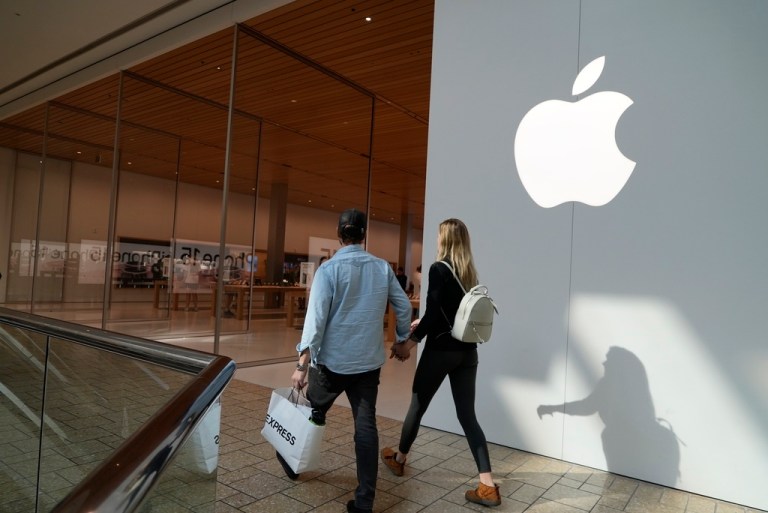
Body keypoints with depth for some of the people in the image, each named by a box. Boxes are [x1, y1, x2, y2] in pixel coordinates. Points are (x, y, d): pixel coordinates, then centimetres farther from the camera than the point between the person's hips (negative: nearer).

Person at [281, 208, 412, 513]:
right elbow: (403, 307, 6)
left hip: (333, 359, -2)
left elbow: (316, 317, -16)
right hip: (369, 360, 3)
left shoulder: (329, 269, -11)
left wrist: (302, 363, -14)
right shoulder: (382, 267, 1)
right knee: (366, 425, 6)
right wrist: (402, 339, 22)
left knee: (313, 414, 19)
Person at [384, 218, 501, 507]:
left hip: (441, 351, -6)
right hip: (467, 351, 6)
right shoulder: (469, 272, 9)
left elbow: (433, 314, -18)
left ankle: (399, 459, 35)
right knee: (467, 415, 8)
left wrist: (409, 342, -10)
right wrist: (422, 323, 29)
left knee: (418, 406, 13)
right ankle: (487, 487, 5)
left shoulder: (439, 269, -12)